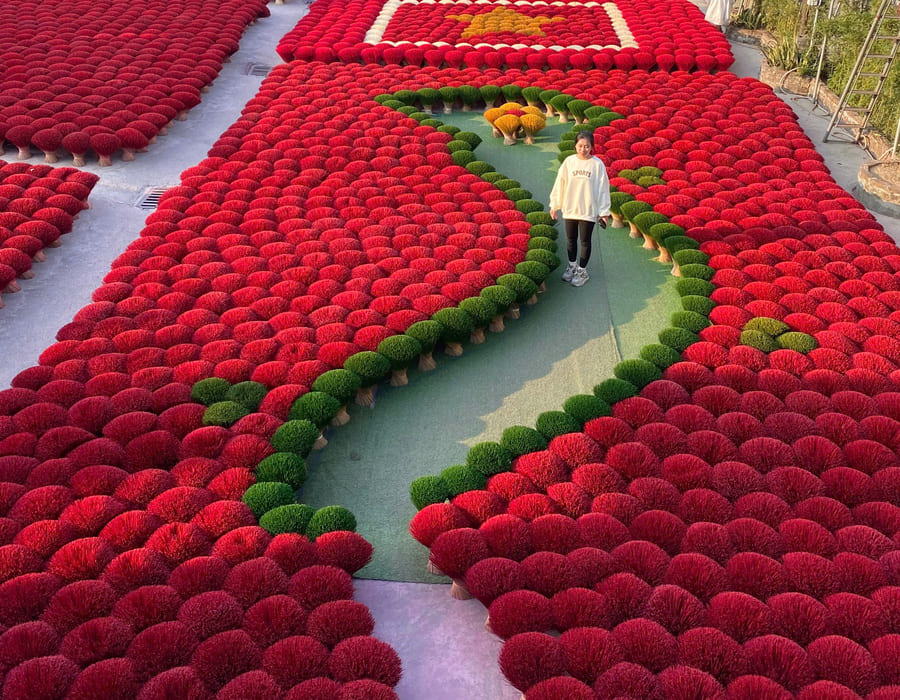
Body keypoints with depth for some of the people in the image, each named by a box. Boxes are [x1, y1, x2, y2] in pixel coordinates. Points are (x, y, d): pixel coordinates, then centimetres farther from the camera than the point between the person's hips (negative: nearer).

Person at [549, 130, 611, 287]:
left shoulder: (597, 164, -8)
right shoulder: (569, 162, -2)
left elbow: (603, 188, -5)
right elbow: (560, 184, 5)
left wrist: (604, 212, -5)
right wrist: (554, 204, 7)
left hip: (589, 210, -3)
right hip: (570, 208, 3)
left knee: (585, 240, 7)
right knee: (570, 239, 15)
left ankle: (582, 271, 21)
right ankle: (572, 265, 35)